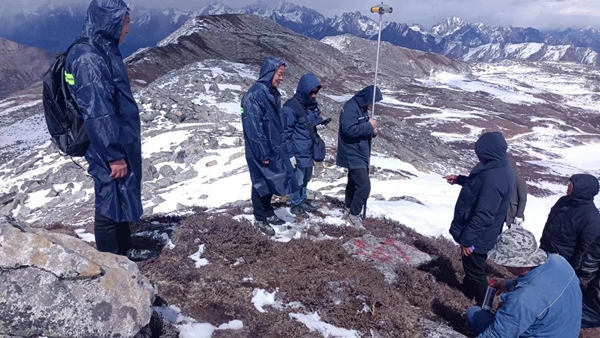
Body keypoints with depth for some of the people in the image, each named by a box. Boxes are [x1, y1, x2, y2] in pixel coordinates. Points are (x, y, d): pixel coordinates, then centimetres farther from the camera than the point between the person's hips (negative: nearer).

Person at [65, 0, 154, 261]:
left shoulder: (104, 51, 10)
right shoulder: (89, 59, -21)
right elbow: (99, 113, -23)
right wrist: (114, 155, -20)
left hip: (121, 144, 9)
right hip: (108, 150, -9)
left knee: (123, 198, 19)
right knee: (110, 202, 4)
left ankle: (124, 250, 36)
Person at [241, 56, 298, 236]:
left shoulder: (273, 93, 8)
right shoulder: (254, 95, -21)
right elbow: (253, 128, -23)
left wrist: (282, 146, 15)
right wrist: (263, 154, -21)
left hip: (274, 148, 9)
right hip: (260, 151, -8)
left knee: (270, 182, 18)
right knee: (261, 184, 5)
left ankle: (268, 213, 34)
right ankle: (260, 219, 20)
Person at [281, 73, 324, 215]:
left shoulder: (313, 104, 7)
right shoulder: (290, 107, -18)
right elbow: (286, 132, -16)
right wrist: (289, 154, -16)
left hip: (309, 150, 8)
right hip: (298, 152, -8)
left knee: (306, 178, 19)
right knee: (297, 180, 3)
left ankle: (302, 200, 36)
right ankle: (295, 205, 20)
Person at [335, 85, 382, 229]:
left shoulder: (362, 108, 11)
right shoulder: (350, 108, -19)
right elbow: (349, 129, -30)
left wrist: (372, 130, -1)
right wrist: (369, 126, -20)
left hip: (360, 154, 10)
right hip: (353, 155, -10)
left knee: (354, 183, 18)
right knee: (364, 185, -11)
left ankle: (349, 211, 31)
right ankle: (353, 214, 2)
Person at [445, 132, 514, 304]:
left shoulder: (494, 179, -33)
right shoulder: (500, 169, 0)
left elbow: (483, 216, -31)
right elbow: (478, 185, 20)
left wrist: (467, 239, -24)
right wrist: (459, 179, 15)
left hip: (478, 237, -10)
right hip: (481, 234, 10)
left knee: (475, 271, 9)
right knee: (472, 267, 28)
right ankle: (467, 292, 49)